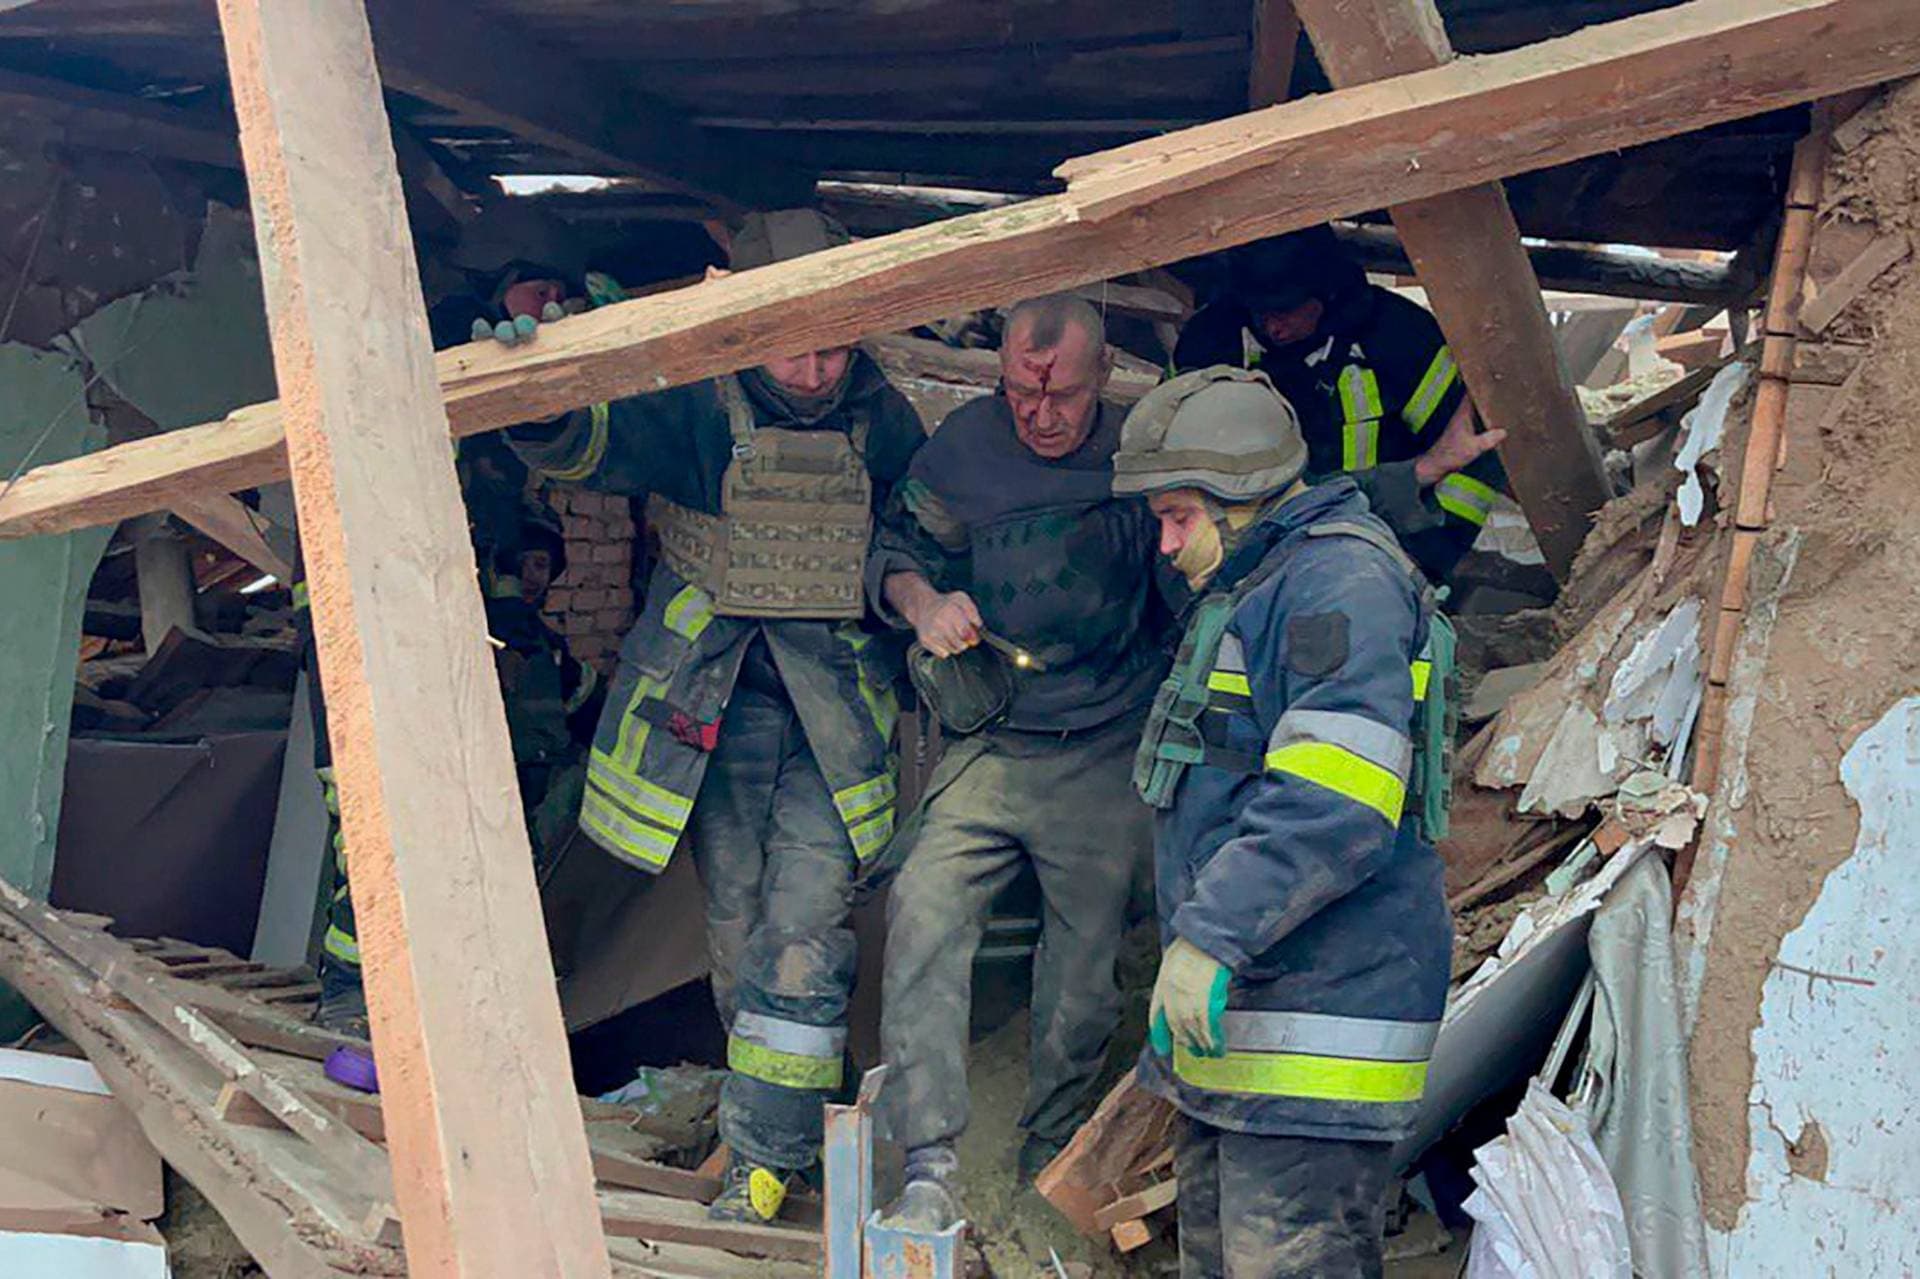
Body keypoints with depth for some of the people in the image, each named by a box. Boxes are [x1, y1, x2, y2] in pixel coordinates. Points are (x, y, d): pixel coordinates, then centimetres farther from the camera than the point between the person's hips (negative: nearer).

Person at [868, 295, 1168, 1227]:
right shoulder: (963, 448, -1)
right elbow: (893, 553, 11)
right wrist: (922, 600, -11)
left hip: (1108, 763, 0)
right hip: (988, 753, 0)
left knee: (1085, 968, 6)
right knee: (923, 912, -21)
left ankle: (1049, 1168, 30)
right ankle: (929, 1173, -15)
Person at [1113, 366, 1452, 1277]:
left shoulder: (1342, 579, -13)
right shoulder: (1248, 593, 22)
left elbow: (1333, 802, -25)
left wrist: (1209, 933, -27)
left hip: (1314, 1023, -11)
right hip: (1233, 1007, 11)